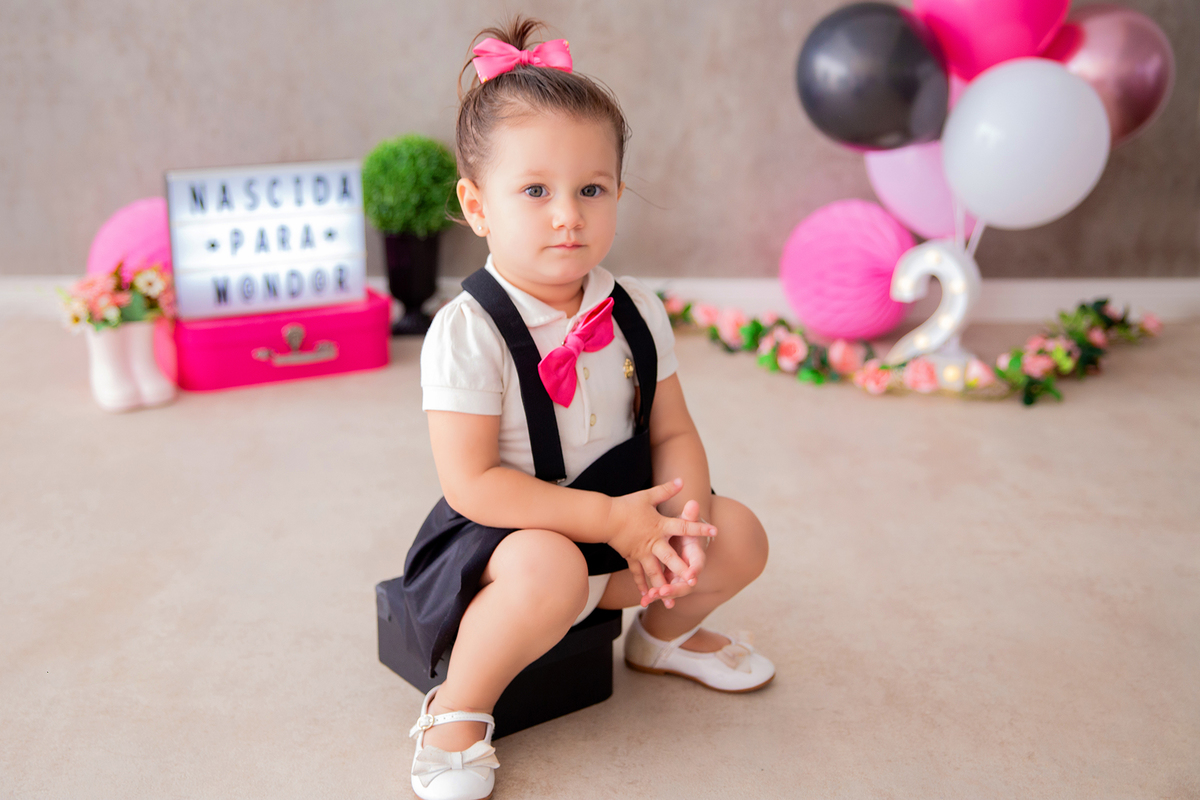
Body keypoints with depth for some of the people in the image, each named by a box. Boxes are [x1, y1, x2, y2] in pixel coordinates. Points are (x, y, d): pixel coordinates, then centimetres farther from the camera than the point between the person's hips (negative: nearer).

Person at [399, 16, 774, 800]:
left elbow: (672, 432, 1)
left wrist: (681, 519, -19)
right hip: (503, 531, -6)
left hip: (622, 510, 6)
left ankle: (665, 632, 30)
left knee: (738, 537, -3)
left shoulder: (636, 312, -3)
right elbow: (472, 482, -24)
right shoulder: (467, 332, -22)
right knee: (549, 571, -37)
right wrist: (609, 518, -26)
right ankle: (459, 705, -8)